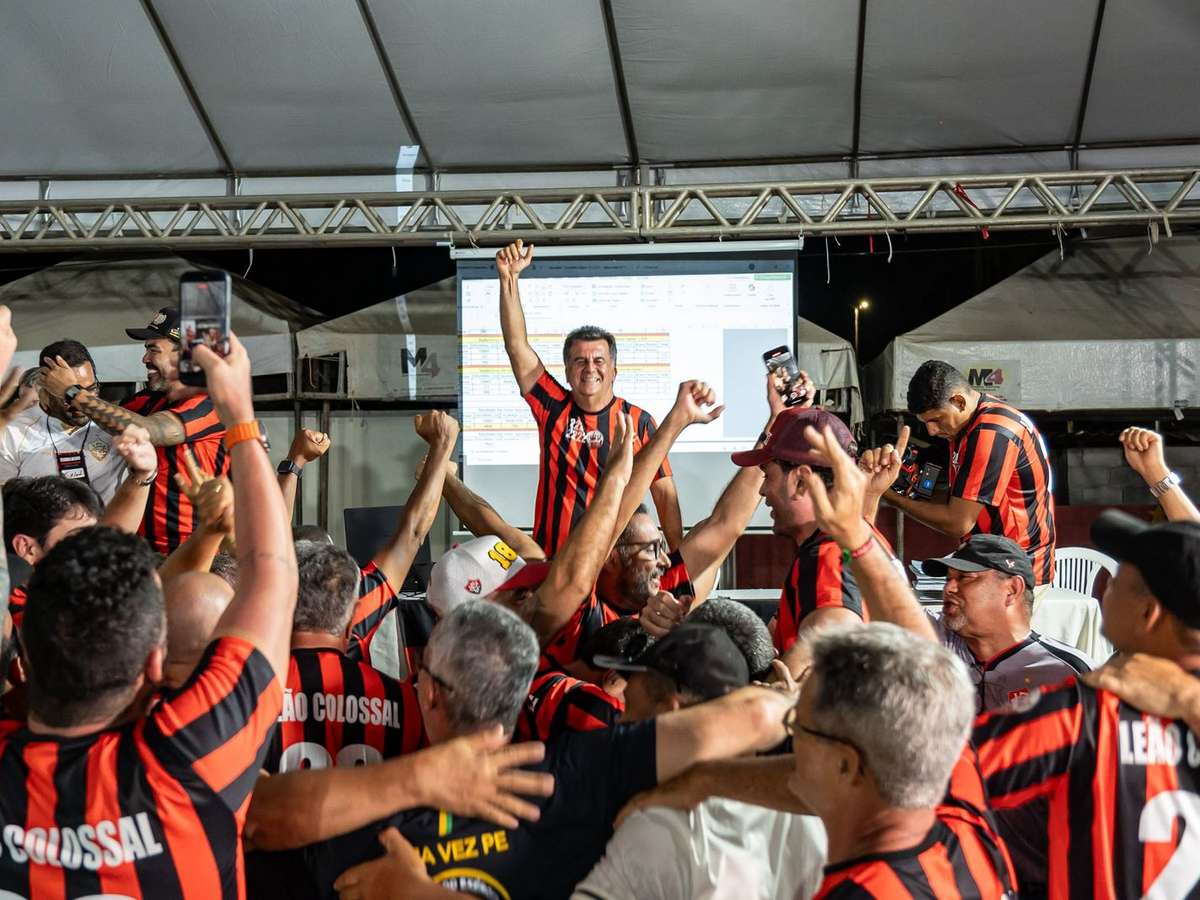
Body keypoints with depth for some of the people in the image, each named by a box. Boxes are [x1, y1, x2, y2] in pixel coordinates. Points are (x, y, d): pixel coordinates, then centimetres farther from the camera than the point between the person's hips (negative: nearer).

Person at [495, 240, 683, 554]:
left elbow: (664, 493, 1)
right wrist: (509, 278, -11)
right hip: (551, 561, 1)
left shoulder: (639, 421, 0)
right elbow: (517, 345, -3)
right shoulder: (553, 407, 4)